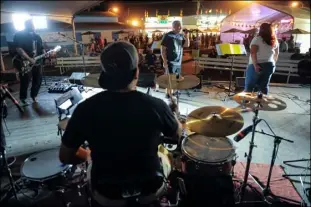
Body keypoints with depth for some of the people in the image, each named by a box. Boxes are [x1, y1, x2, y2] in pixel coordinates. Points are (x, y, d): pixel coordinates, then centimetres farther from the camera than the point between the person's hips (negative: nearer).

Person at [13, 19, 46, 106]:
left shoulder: (37, 36, 15)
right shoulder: (19, 35, -6)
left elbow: (41, 48, 17)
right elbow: (18, 49, -17)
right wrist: (29, 59, -24)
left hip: (37, 62, 6)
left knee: (38, 80, 8)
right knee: (25, 81, -1)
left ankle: (34, 95, 28)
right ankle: (23, 98, 17)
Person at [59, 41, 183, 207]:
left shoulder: (85, 109, -20)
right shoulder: (156, 106, -22)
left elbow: (65, 157, -8)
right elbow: (177, 135, -3)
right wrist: (173, 112, 15)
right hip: (151, 189, 0)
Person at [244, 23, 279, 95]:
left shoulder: (257, 39, -5)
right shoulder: (275, 41, 12)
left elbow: (253, 52, -18)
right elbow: (276, 55, 19)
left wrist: (255, 65, -20)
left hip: (257, 65, -5)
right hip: (269, 65, 5)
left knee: (249, 86, 1)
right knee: (264, 86, 10)